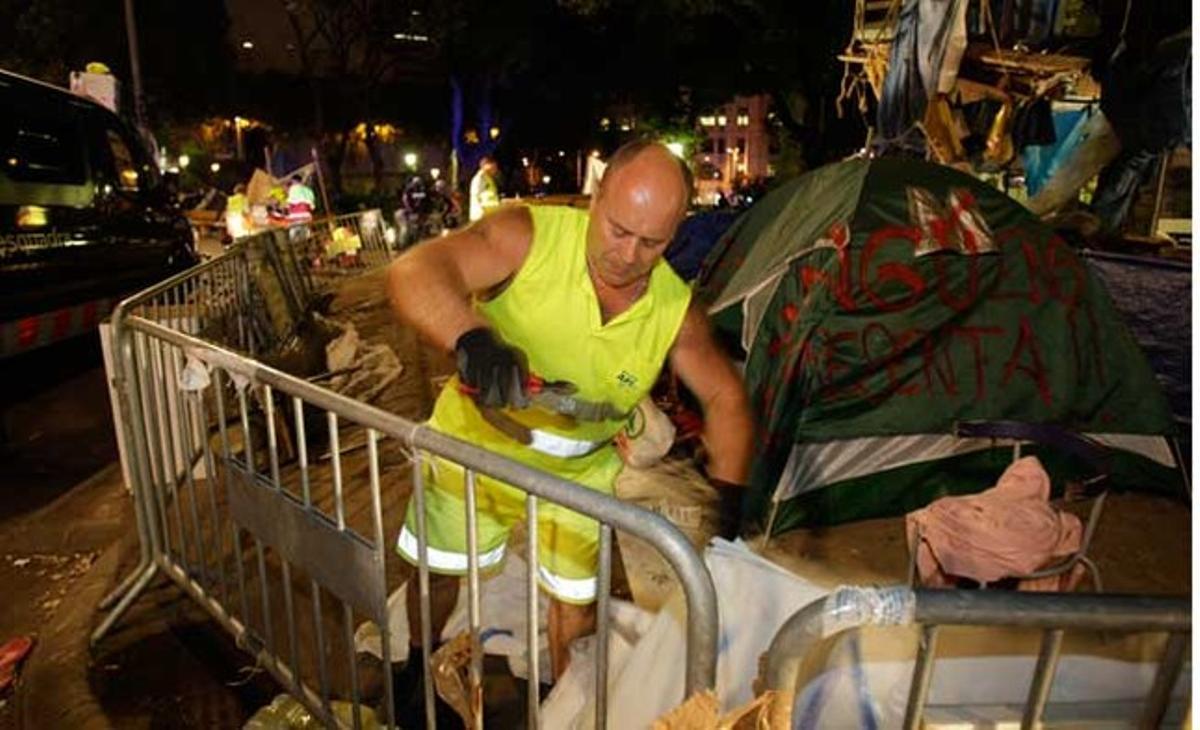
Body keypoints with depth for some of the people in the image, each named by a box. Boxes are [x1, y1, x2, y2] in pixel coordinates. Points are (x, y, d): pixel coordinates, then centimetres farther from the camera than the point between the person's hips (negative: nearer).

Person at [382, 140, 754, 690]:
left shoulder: (676, 311, -19)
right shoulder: (528, 237, -27)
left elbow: (725, 398, -5)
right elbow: (413, 273, -38)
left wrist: (728, 501, -10)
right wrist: (473, 339, -57)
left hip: (579, 472, 1)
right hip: (474, 445, 0)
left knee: (575, 601, 16)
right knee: (438, 572, 20)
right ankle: (419, 668, 53)